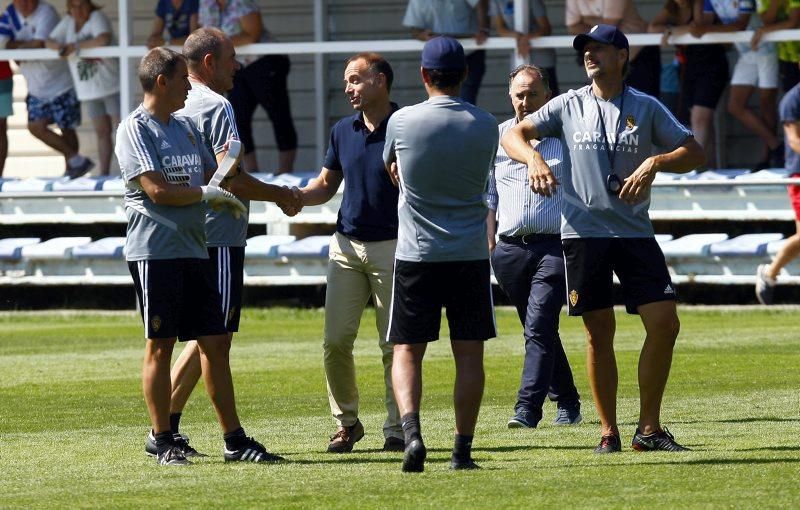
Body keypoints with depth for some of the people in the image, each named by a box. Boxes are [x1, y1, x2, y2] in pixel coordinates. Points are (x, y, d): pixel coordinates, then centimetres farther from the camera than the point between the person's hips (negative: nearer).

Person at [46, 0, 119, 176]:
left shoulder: (97, 17, -14)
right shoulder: (68, 21, 5)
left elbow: (104, 40, -32)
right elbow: (49, 42, 4)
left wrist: (75, 46, -23)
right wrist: (60, 47, -21)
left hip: (111, 86, -6)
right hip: (89, 89, 6)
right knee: (102, 132, 12)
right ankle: (104, 174, 16)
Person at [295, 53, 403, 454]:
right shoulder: (343, 131, 10)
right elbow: (326, 185, 16)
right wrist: (295, 197, -2)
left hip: (392, 247, -5)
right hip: (346, 244, 5)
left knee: (393, 344, -1)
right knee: (336, 340, 0)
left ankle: (397, 428, 7)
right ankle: (346, 422, 13)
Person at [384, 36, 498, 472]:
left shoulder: (402, 122, -5)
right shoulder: (485, 126, -1)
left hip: (416, 254, -1)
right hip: (471, 255, 1)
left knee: (407, 352, 5)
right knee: (469, 353, 6)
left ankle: (410, 430, -17)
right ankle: (462, 449, 4)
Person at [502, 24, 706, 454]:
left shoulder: (646, 108, 6)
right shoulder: (569, 105, 6)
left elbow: (694, 153, 5)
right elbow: (513, 136, 5)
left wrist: (655, 163, -13)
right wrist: (533, 157, -17)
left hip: (635, 230, 1)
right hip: (584, 231, -1)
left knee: (665, 324, -7)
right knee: (600, 333, 0)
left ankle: (649, 429, 2)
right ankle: (609, 432, 8)